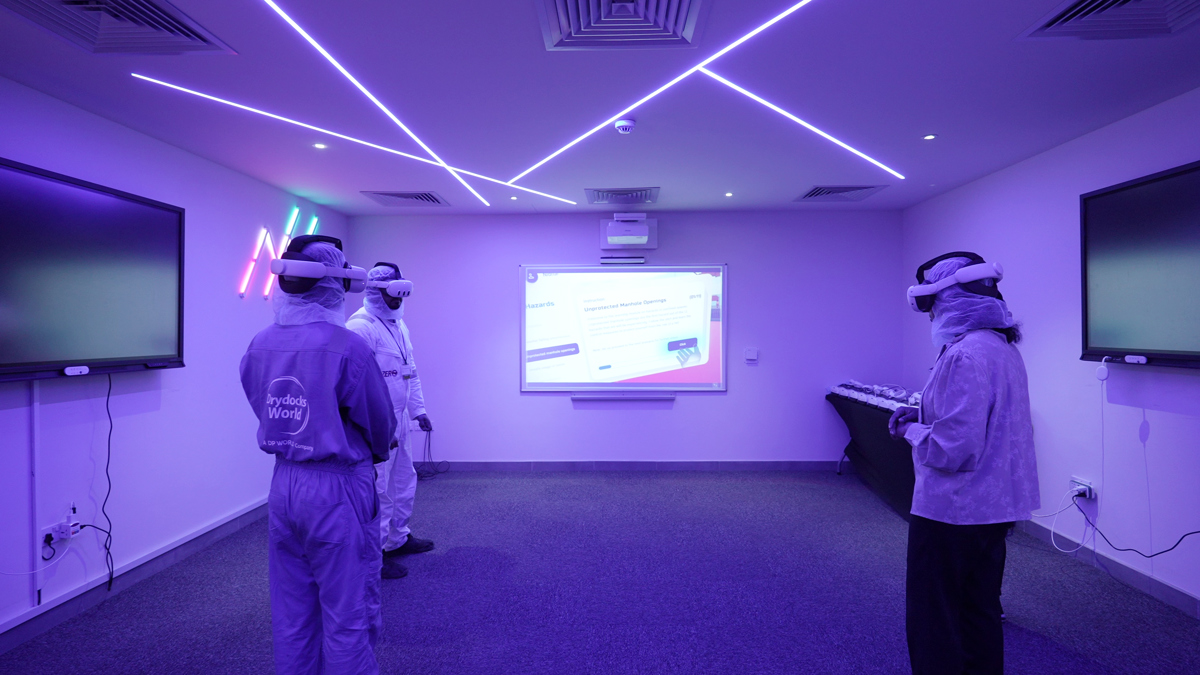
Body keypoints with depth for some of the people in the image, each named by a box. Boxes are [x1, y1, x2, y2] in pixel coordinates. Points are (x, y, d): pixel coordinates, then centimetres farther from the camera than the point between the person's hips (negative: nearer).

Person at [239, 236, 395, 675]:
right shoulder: (346, 347, -20)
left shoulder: (259, 346, -2)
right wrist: (375, 451, 11)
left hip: (284, 482, 6)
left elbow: (269, 414, 7)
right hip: (337, 487, -6)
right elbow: (380, 421, -11)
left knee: (291, 612, 22)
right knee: (347, 614, 10)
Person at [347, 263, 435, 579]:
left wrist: (418, 410, 17)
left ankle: (399, 538, 37)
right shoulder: (361, 326, -16)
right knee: (378, 489, 0)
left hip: (399, 419, 9)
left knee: (405, 479, 19)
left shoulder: (399, 325, 14)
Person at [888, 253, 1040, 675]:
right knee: (980, 613, 23)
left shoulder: (965, 355, -24)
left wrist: (912, 430, -9)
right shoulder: (1003, 347, 8)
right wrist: (924, 417, 7)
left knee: (934, 625, 6)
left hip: (953, 512, -10)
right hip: (995, 506, 10)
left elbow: (953, 448, -27)